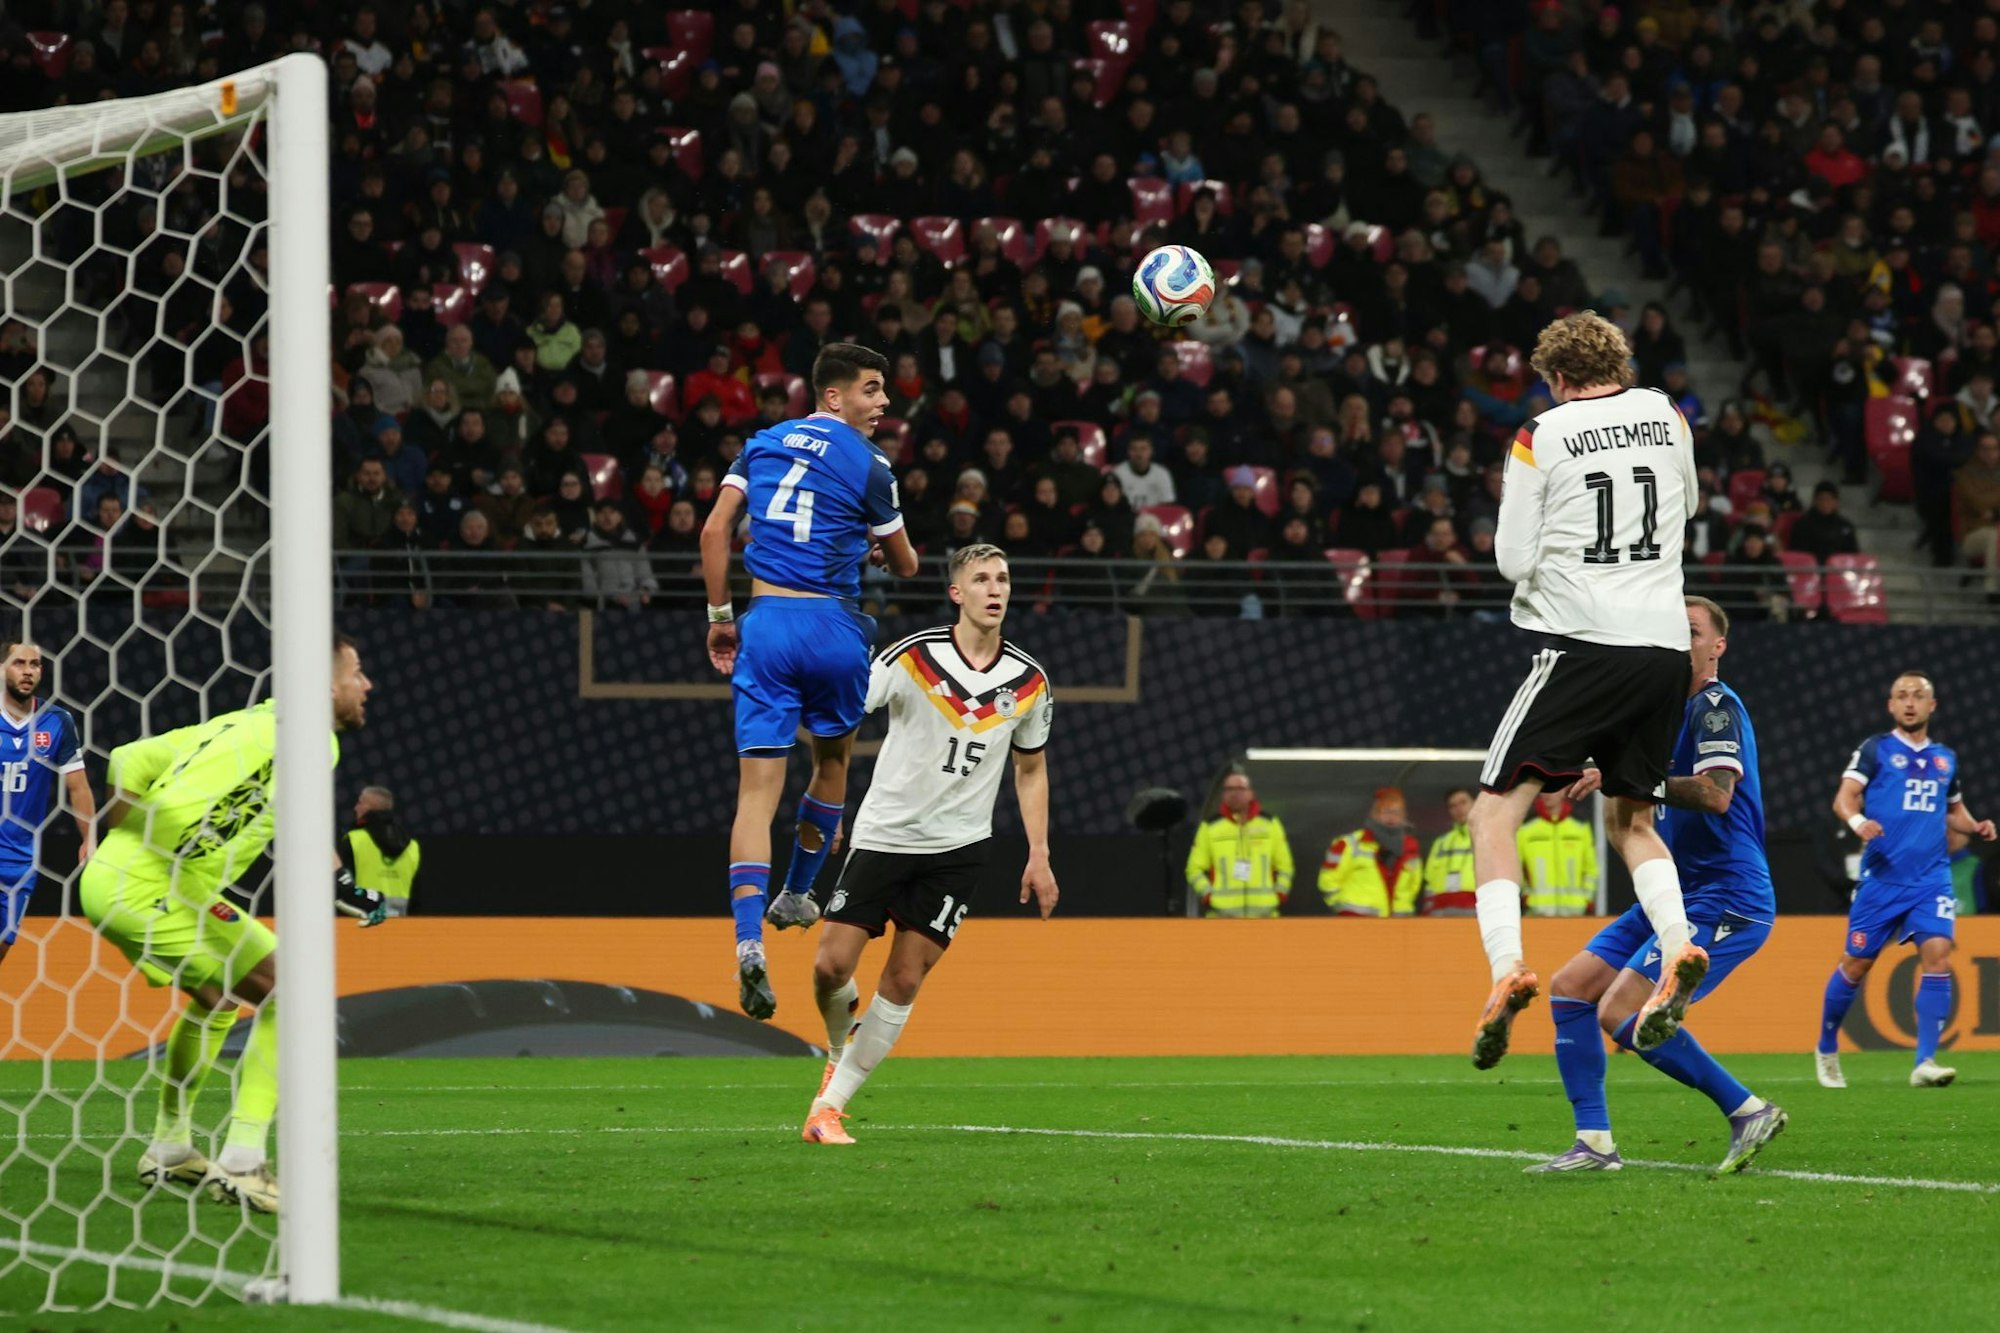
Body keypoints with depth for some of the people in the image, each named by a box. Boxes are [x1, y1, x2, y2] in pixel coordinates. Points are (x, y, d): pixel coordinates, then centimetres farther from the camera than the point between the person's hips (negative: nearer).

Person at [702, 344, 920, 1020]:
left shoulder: (764, 442, 10)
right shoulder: (867, 464, -2)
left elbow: (714, 529, 5)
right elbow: (904, 566, 7)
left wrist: (719, 617, 12)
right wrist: (878, 541, 30)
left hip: (766, 622, 2)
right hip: (834, 624, -2)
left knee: (756, 791, -6)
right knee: (832, 761, 26)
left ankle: (750, 941, -23)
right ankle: (797, 895, 40)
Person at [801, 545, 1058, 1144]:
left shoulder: (1029, 681, 2)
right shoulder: (914, 658, -10)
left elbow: (1031, 770, 15)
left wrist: (1039, 857, 9)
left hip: (957, 848, 2)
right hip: (883, 836, -2)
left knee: (904, 980, -4)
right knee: (832, 965, -7)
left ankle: (830, 1105, 5)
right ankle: (840, 1053, 27)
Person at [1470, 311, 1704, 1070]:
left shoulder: (1542, 439, -3)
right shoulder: (1668, 418, 10)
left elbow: (1515, 560, -4)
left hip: (1584, 643, -5)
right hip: (1665, 645, 5)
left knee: (1496, 810, -1)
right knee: (1631, 821, 18)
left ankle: (1507, 965, -21)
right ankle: (1677, 945, -7)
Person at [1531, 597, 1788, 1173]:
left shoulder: (1717, 706, -11)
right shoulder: (1674, 709, 19)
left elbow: (1716, 795, -26)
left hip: (1724, 899, -10)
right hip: (1678, 896, 10)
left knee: (1622, 1012, -20)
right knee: (1570, 987, 4)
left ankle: (1748, 1111, -11)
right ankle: (1595, 1143, 3)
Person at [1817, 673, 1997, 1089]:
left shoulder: (1945, 758, 16)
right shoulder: (1875, 749, 2)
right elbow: (1844, 798, -7)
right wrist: (1857, 820, -29)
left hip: (1932, 878, 3)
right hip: (1882, 877, -3)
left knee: (1937, 956, -16)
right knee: (1856, 965, 3)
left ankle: (1925, 1063, -16)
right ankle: (1827, 1051, 25)